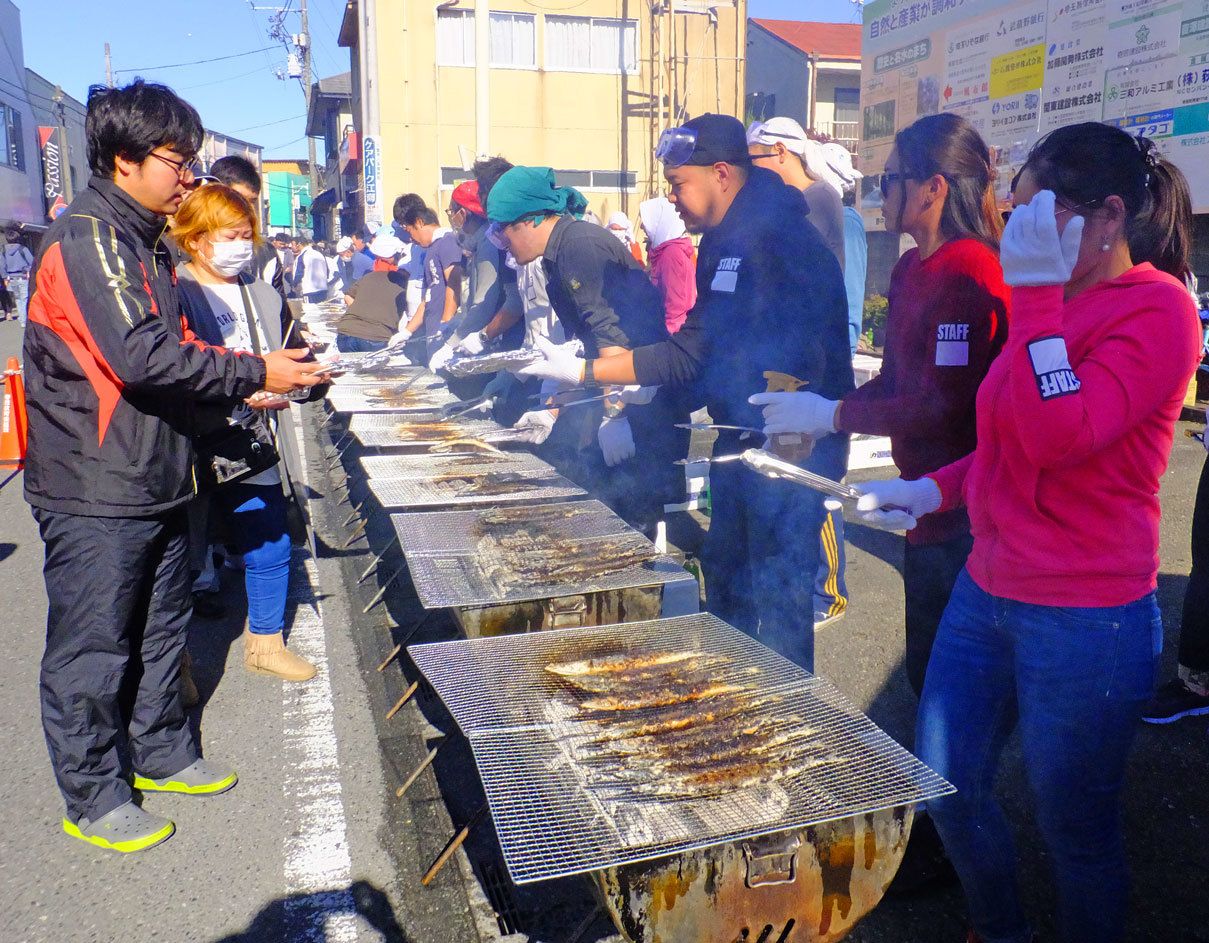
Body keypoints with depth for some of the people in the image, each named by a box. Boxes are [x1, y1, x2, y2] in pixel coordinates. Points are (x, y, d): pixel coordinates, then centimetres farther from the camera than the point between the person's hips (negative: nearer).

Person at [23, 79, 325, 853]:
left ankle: (162, 752, 37)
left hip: (156, 484, 9)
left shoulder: (144, 241, 14)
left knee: (161, 630, 20)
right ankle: (93, 798, 20)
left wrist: (243, 391, 5)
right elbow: (141, 358, -26)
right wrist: (255, 373, -21)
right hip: (95, 496, -9)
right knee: (93, 646, 5)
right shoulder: (84, 240, -16)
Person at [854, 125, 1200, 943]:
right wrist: (934, 489, 7)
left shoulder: (1158, 308, -13)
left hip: (1085, 621, -8)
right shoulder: (1054, 301, 11)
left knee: (1077, 833, 11)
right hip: (987, 591, 8)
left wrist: (1036, 294, -24)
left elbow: (1059, 436, -27)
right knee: (946, 790, 18)